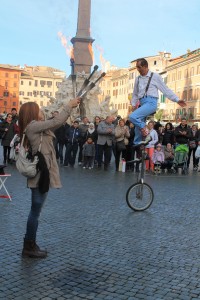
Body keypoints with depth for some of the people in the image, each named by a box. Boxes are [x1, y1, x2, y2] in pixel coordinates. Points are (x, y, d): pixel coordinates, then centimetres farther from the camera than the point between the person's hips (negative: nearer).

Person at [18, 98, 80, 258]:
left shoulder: (36, 127, 15)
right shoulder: (33, 126, -14)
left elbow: (55, 123, 17)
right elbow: (57, 121, -17)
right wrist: (69, 105, -7)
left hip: (42, 174, 10)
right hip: (40, 175, -10)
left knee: (35, 211, 14)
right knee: (35, 211, -2)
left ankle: (30, 245, 23)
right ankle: (29, 247, 9)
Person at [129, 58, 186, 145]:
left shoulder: (155, 76, 1)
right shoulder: (138, 79, 16)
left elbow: (165, 89, 3)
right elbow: (135, 94, 25)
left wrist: (177, 100, 0)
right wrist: (134, 105, 14)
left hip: (151, 102, -6)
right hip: (141, 103, 6)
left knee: (132, 117, -26)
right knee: (138, 129, 3)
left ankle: (144, 128, -3)